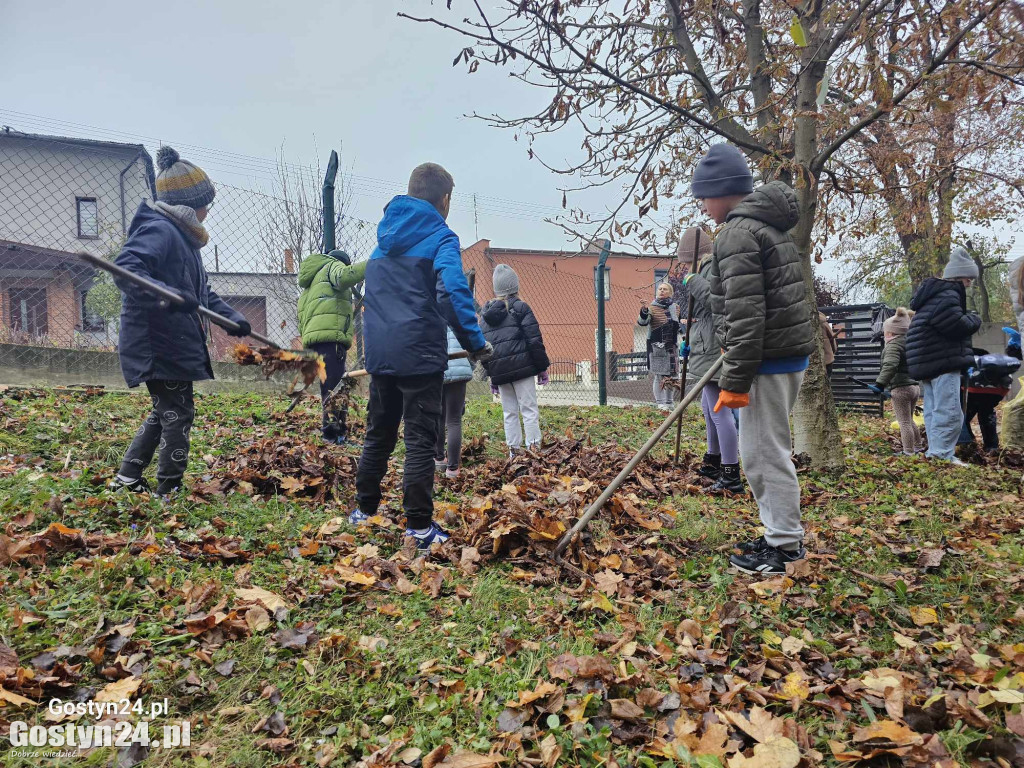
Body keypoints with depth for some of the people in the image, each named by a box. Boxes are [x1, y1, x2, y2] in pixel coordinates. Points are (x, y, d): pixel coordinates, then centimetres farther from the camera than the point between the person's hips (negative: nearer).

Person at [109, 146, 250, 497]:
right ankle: (169, 490, 9)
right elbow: (125, 268, -30)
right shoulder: (159, 230, -15)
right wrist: (165, 295, -43)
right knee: (177, 414, -2)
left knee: (165, 412, 20)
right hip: (157, 345, -11)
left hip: (174, 344, 11)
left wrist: (231, 317, 11)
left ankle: (128, 478, 29)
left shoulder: (182, 236, 18)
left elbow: (202, 291, 23)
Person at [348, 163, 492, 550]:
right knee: (421, 440, 0)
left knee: (378, 434, 19)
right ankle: (419, 525, 3)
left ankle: (364, 510, 28)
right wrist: (476, 342, -17)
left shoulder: (385, 238, 17)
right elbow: (453, 291, -23)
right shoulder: (440, 237, -6)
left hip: (379, 353, 7)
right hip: (419, 354, -6)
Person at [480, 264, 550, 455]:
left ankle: (513, 451, 10)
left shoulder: (486, 313, 12)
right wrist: (543, 367, 0)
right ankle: (533, 447, -4)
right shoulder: (521, 308, -3)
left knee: (509, 412, 11)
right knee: (529, 409, 0)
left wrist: (490, 371, 20)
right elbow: (535, 340, -7)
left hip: (498, 372, 5)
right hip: (522, 367, -4)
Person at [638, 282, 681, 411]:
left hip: (671, 346, 4)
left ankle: (669, 402, 18)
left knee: (671, 374, 7)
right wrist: (644, 313, -35)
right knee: (658, 375, -4)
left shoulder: (675, 307, 10)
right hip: (656, 346, -4)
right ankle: (660, 403, 4)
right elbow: (642, 322, -19)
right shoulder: (652, 307, -4)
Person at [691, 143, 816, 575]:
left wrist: (735, 380, -21)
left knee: (764, 452, -2)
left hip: (768, 360, -10)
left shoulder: (737, 233, -15)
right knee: (762, 448, 17)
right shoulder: (768, 225, 18)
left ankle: (784, 546, 8)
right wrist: (733, 350, 31)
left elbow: (744, 313, -22)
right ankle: (782, 534, 27)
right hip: (790, 351, 10)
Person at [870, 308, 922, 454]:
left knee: (904, 422, -4)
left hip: (900, 388, -9)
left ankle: (909, 452, -2)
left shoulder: (894, 345, -12)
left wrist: (880, 383, -28)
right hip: (915, 386, 9)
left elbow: (890, 365, -27)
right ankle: (918, 446, 30)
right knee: (909, 420, 23)